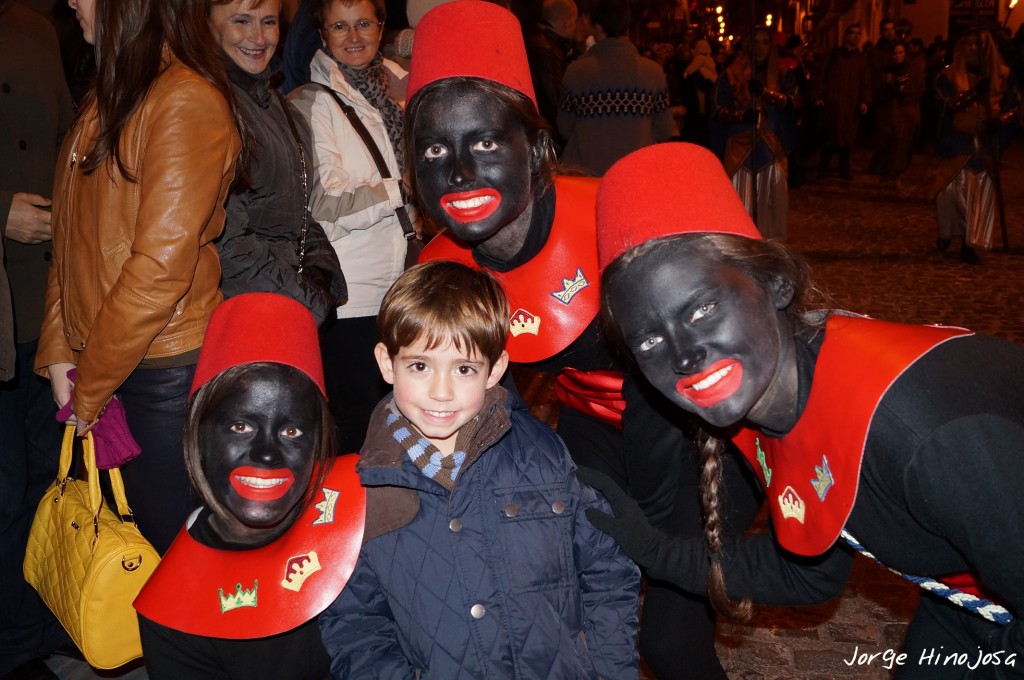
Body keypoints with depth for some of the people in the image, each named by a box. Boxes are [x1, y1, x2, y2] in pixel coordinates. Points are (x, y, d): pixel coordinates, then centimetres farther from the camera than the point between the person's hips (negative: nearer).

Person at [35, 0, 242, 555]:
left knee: (167, 541, 6)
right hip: (102, 358, 8)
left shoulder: (187, 102, -16)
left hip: (166, 364, -8)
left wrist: (89, 391, -12)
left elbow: (161, 267, -19)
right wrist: (58, 351, 3)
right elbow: (74, 238, 12)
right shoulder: (108, 98, 13)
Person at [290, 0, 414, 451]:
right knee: (358, 426, 2)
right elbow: (326, 204, -15)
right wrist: (404, 187, -14)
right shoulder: (312, 103, -6)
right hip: (350, 297, -6)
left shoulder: (397, 90, 12)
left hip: (402, 288, 6)